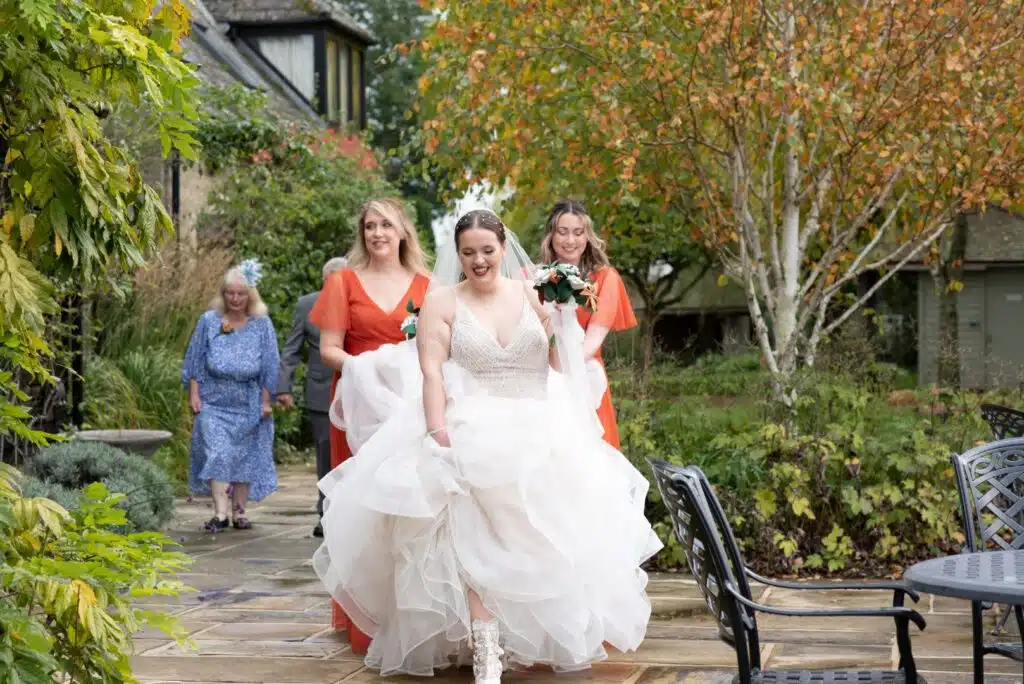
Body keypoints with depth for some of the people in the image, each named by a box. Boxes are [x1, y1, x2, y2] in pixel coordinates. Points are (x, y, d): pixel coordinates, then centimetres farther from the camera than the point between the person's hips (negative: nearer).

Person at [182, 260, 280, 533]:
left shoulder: (262, 325, 4)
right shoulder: (209, 321, 5)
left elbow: (269, 367, 5)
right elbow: (195, 362, 7)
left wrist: (266, 401, 1)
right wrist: (194, 394, 0)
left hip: (248, 405, 1)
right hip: (214, 402, -1)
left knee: (246, 456, 5)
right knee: (216, 454, -11)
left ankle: (239, 511, 16)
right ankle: (220, 513, -13)